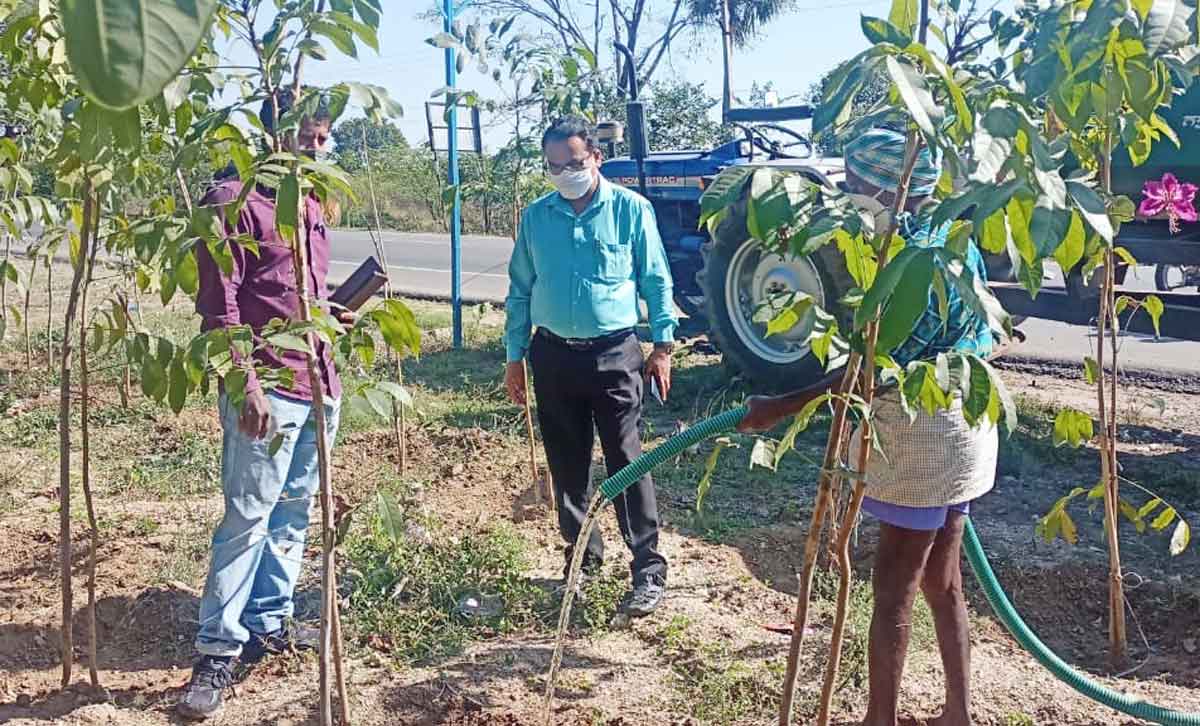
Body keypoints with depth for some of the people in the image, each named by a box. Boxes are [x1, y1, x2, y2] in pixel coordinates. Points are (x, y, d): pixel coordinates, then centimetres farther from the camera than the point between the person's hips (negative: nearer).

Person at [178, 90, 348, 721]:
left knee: (295, 512, 12)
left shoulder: (312, 206, 17)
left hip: (319, 385, 8)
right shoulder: (235, 201, -8)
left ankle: (270, 622, 23)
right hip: (268, 389, -8)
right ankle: (217, 650, 2)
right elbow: (218, 306, -13)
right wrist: (247, 386, -19)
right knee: (247, 518, -6)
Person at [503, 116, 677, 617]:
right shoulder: (536, 217, 5)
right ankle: (582, 556, 27)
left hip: (613, 354, -3)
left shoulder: (631, 209, -3)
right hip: (554, 355, 4)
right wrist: (514, 357, 9)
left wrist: (663, 343, -3)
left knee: (627, 462, -4)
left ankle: (648, 569, 2)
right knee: (567, 465, 11)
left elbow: (656, 280, 1)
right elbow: (520, 290, 10)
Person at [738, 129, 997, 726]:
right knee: (941, 582, 18)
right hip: (955, 432, 10)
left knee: (892, 591, 1)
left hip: (923, 441, -10)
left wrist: (781, 408, -23)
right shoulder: (950, 235, 6)